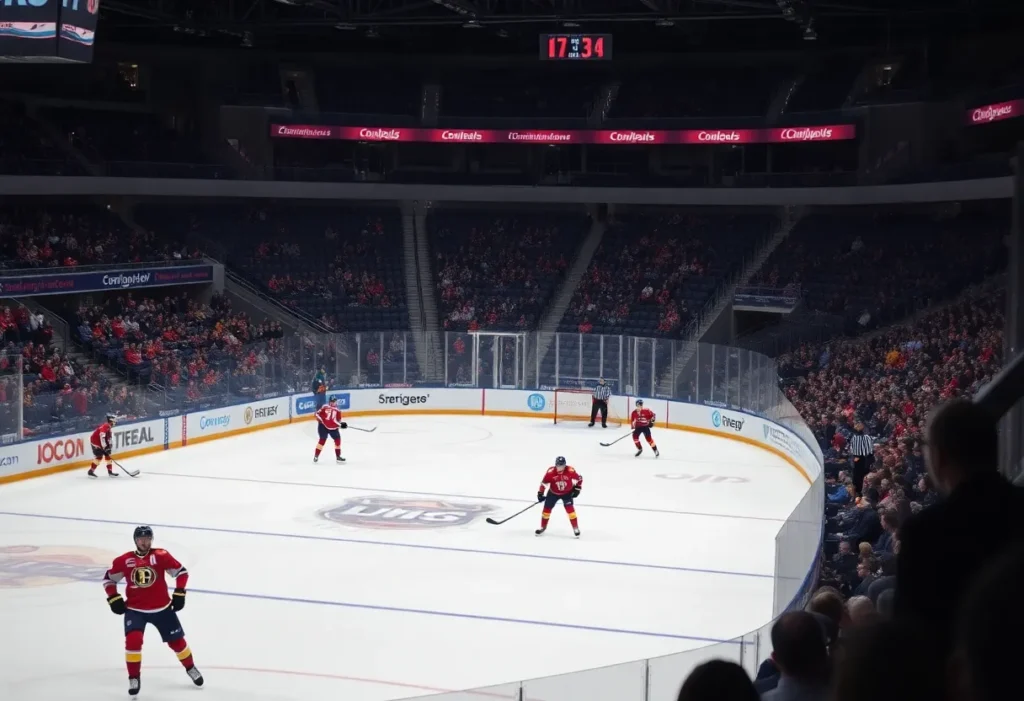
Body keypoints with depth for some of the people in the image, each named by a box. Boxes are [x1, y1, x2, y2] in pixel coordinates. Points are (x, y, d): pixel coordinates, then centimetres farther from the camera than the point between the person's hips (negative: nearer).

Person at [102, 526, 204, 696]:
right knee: (133, 640, -19)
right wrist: (114, 598, -4)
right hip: (134, 610, 0)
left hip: (162, 608, 0)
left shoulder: (161, 556, -11)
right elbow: (108, 579, 5)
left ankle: (191, 669, 35)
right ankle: (134, 678, -1)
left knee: (176, 640, 10)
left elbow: (181, 571, -1)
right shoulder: (124, 561, -8)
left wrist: (179, 593, -5)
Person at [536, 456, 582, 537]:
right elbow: (544, 482, -13)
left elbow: (579, 478, -9)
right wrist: (540, 493, -13)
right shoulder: (550, 472, -25)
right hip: (553, 493, 1)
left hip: (567, 493, -1)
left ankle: (576, 528, -4)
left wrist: (577, 488, -9)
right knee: (547, 508, 5)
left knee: (570, 508, -14)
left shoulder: (570, 471, -26)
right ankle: (543, 527, 26)